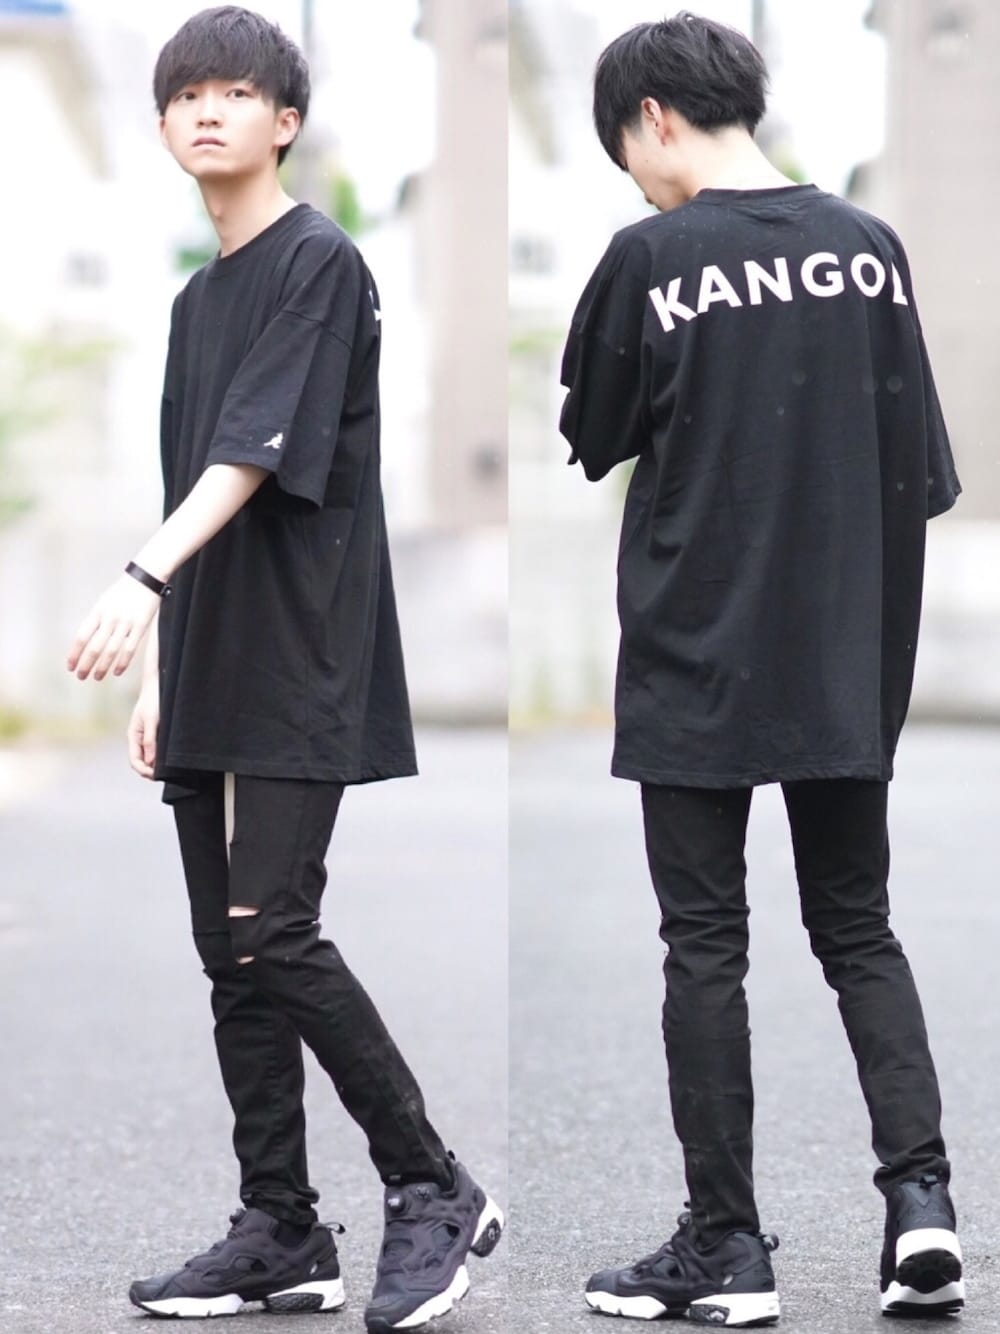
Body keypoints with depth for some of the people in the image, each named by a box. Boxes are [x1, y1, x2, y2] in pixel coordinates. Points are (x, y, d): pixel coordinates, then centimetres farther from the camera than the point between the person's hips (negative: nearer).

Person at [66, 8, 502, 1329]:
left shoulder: (320, 264, -7)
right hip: (215, 684, 8)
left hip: (302, 675, -8)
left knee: (275, 934, -14)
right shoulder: (200, 298, 18)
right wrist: (163, 670, 18)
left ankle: (434, 1190, -2)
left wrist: (143, 581, -31)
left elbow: (262, 454, -19)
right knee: (234, 959, 7)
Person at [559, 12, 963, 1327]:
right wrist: (880, 645, 14)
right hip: (848, 671, 4)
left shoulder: (655, 258, -12)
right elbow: (920, 470, 4)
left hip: (696, 664, -4)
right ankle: (920, 1192, 0)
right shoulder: (871, 247, 0)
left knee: (706, 944, 6)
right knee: (859, 929, 15)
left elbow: (595, 441, 0)